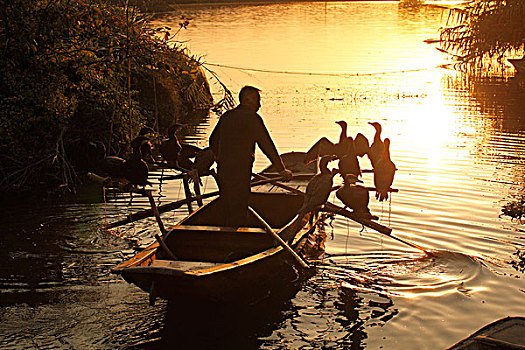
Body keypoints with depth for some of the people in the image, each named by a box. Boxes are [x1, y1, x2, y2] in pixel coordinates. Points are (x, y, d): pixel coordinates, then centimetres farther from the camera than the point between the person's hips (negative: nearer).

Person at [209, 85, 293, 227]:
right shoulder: (252, 118, -12)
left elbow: (213, 141, 22)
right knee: (238, 215, -2)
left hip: (222, 171, 8)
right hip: (239, 173, -8)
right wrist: (282, 170, -5)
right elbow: (267, 145, -11)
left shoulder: (227, 116, 12)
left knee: (228, 212, 15)